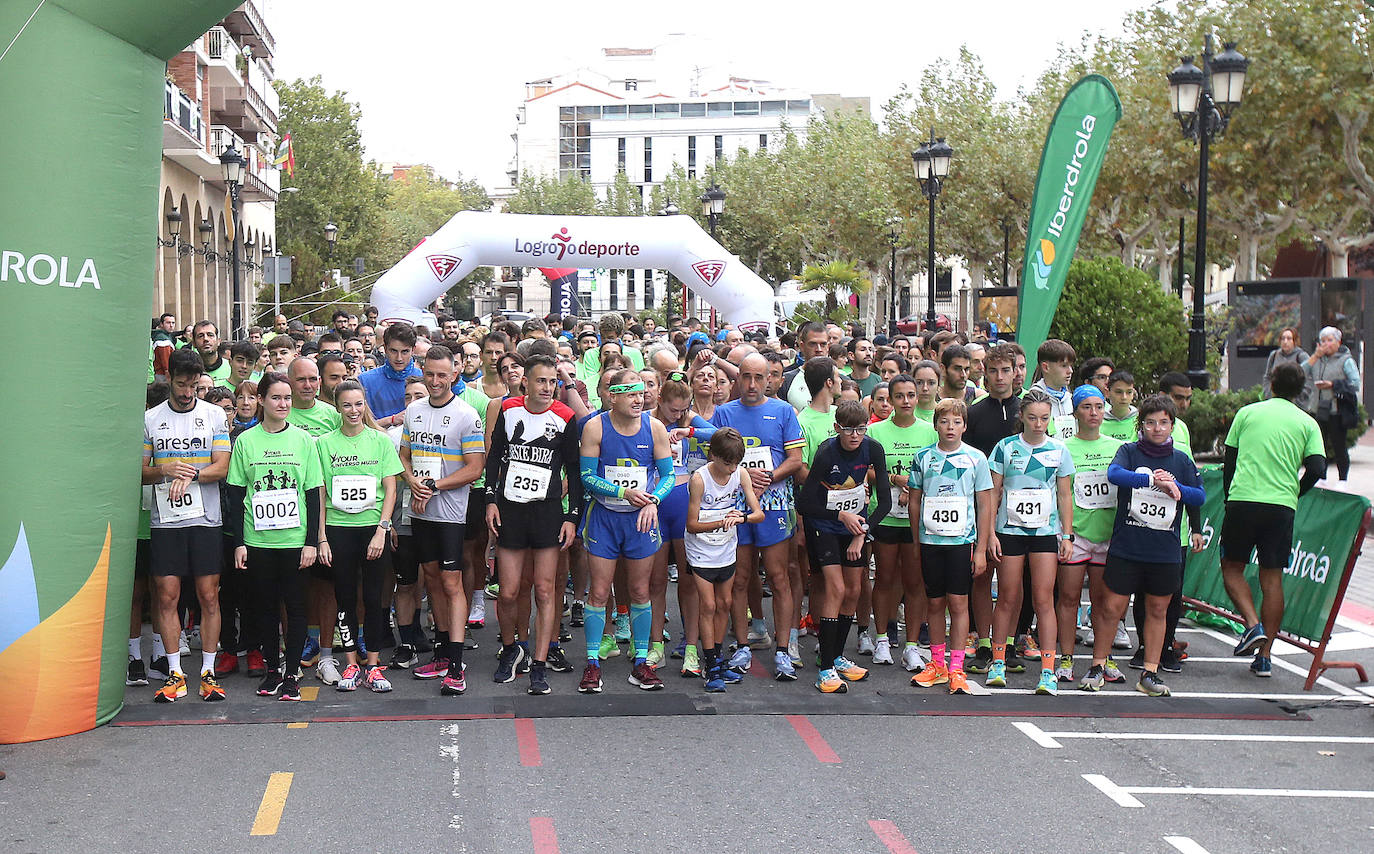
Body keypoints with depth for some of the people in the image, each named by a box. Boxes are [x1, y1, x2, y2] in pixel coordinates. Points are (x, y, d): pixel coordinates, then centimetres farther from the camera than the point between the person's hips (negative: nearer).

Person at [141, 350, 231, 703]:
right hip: (165, 520, 1)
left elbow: (221, 467, -2)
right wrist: (165, 469, -12)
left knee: (208, 596, -1)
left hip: (206, 518, -1)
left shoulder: (214, 415, 5)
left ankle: (208, 671, 7)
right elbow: (139, 471, 8)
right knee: (167, 596, 0)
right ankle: (174, 673, 8)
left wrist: (189, 474, -18)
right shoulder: (150, 418, 8)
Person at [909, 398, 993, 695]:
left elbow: (984, 505, 2)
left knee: (958, 603, -3)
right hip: (930, 540, 2)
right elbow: (914, 501, 11)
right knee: (934, 602, 8)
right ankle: (937, 665, 18)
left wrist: (981, 549, -2)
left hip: (962, 540, -2)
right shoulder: (923, 457, 5)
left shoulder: (975, 458, 0)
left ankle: (956, 670, 2)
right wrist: (915, 543, 8)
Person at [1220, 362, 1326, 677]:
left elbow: (1229, 461, 9)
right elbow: (1316, 469, -3)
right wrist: (1293, 494, 14)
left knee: (1232, 568, 13)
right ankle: (1264, 656, 4)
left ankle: (1253, 625, -10)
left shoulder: (1247, 412, 8)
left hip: (1243, 499, -1)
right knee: (1272, 580, 5)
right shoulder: (1307, 423, 7)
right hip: (1282, 505, 1)